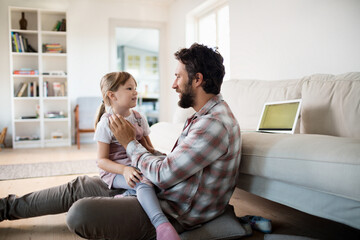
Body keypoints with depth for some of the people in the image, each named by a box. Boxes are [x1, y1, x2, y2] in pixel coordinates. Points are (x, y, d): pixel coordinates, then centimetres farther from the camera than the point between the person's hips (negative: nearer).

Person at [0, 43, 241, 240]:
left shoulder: (214, 124, -25)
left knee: (80, 213, -26)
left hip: (175, 214, -10)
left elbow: (164, 175, -25)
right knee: (79, 186, 11)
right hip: (166, 192, 10)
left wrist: (130, 143, -9)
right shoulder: (205, 115, 10)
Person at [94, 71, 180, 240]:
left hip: (137, 166, 6)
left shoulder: (139, 119, 9)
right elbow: (102, 161, -10)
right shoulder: (106, 123, -7)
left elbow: (148, 148, 17)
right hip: (115, 170, -6)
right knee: (143, 182, -36)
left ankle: (126, 196, -24)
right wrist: (124, 170, -28)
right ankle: (161, 224, -48)